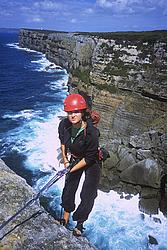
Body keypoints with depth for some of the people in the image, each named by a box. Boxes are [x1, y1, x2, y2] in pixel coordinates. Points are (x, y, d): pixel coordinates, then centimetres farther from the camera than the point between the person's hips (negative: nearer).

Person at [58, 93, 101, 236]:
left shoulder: (92, 133, -36)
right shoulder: (64, 125, -20)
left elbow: (89, 158, -25)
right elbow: (63, 141, 4)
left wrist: (72, 169, -19)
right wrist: (65, 159, 2)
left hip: (91, 162, -4)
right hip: (74, 159, 5)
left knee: (87, 195, 3)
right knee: (69, 188, 14)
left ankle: (80, 223, 26)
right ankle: (66, 216, 38)